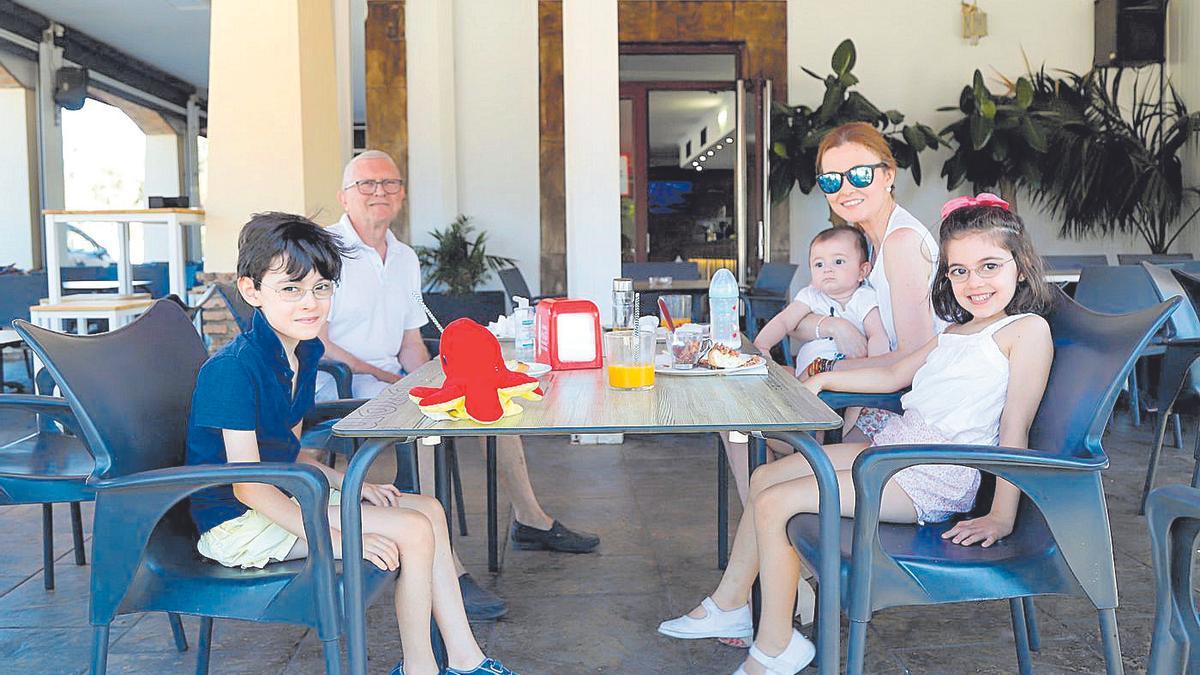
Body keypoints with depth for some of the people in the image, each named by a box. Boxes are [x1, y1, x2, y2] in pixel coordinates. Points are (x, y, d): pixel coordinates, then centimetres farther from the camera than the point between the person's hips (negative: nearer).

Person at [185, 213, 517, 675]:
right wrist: (338, 540, -27)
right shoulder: (233, 368, -23)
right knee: (413, 532, -17)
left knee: (429, 510, 7)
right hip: (238, 522, -9)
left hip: (282, 496, 9)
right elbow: (249, 486, -25)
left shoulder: (304, 354, 4)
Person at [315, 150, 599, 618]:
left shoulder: (406, 258, 15)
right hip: (338, 392, -8)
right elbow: (314, 342, -14)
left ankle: (529, 521, 17)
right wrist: (379, 374, -15)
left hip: (391, 380, 8)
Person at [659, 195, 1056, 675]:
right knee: (764, 478, 13)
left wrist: (1001, 516, -19)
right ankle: (729, 606, 22)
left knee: (774, 504, -16)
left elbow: (1015, 427, -15)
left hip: (931, 479, -10)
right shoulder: (957, 332, 17)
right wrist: (824, 378, 23)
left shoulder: (1027, 328, -9)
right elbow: (895, 374, 26)